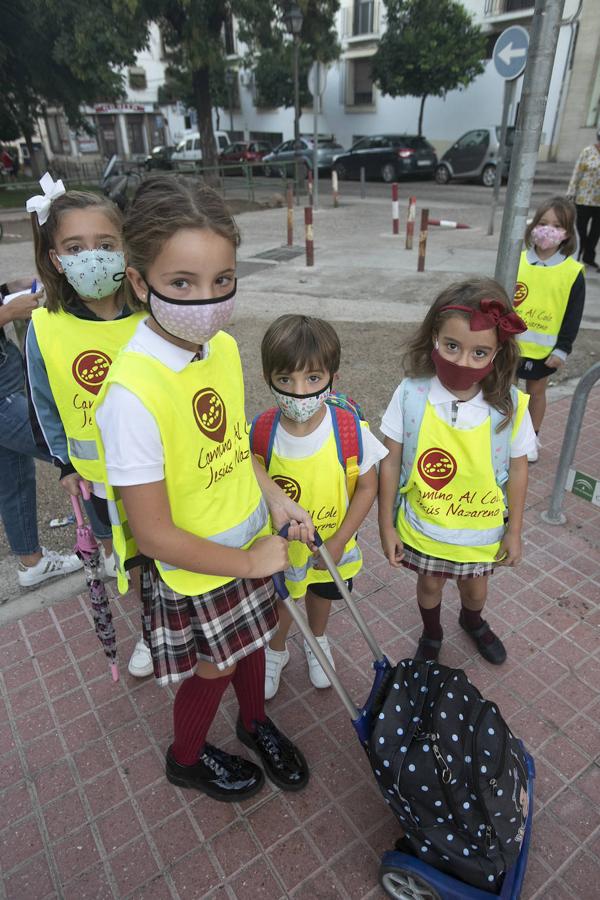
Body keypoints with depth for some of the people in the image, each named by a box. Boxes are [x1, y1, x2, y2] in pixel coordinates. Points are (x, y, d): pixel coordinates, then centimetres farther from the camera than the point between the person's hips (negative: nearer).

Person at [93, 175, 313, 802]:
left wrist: (276, 499, -6)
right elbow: (155, 535, -26)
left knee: (250, 642, 28)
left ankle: (255, 722, 60)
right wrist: (250, 562, -16)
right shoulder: (132, 393, -32)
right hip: (193, 573, -6)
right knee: (211, 671, 19)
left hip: (252, 545, 6)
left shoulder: (224, 347, -10)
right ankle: (186, 758, 54)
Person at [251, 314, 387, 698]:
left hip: (331, 542, 1)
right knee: (280, 599, 25)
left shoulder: (350, 429, -27)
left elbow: (367, 487, -14)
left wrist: (338, 541, -15)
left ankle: (317, 641, 62)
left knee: (321, 593, 28)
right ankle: (276, 652, 57)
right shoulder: (261, 432, -25)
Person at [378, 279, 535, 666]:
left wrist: (514, 530, 2)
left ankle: (473, 621, 64)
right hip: (423, 526, -1)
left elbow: (518, 468, -6)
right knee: (429, 584, 23)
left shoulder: (510, 405, -20)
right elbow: (391, 462, -13)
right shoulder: (411, 395, -23)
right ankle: (431, 635, 57)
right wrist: (386, 525, -7)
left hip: (481, 530, 1)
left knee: (476, 588, 26)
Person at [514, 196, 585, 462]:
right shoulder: (516, 260, -5)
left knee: (536, 391, 14)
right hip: (509, 343, 1)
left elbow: (573, 316, -4)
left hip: (544, 349, -1)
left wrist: (562, 349, -7)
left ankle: (532, 438, 31)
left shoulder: (573, 272, -8)